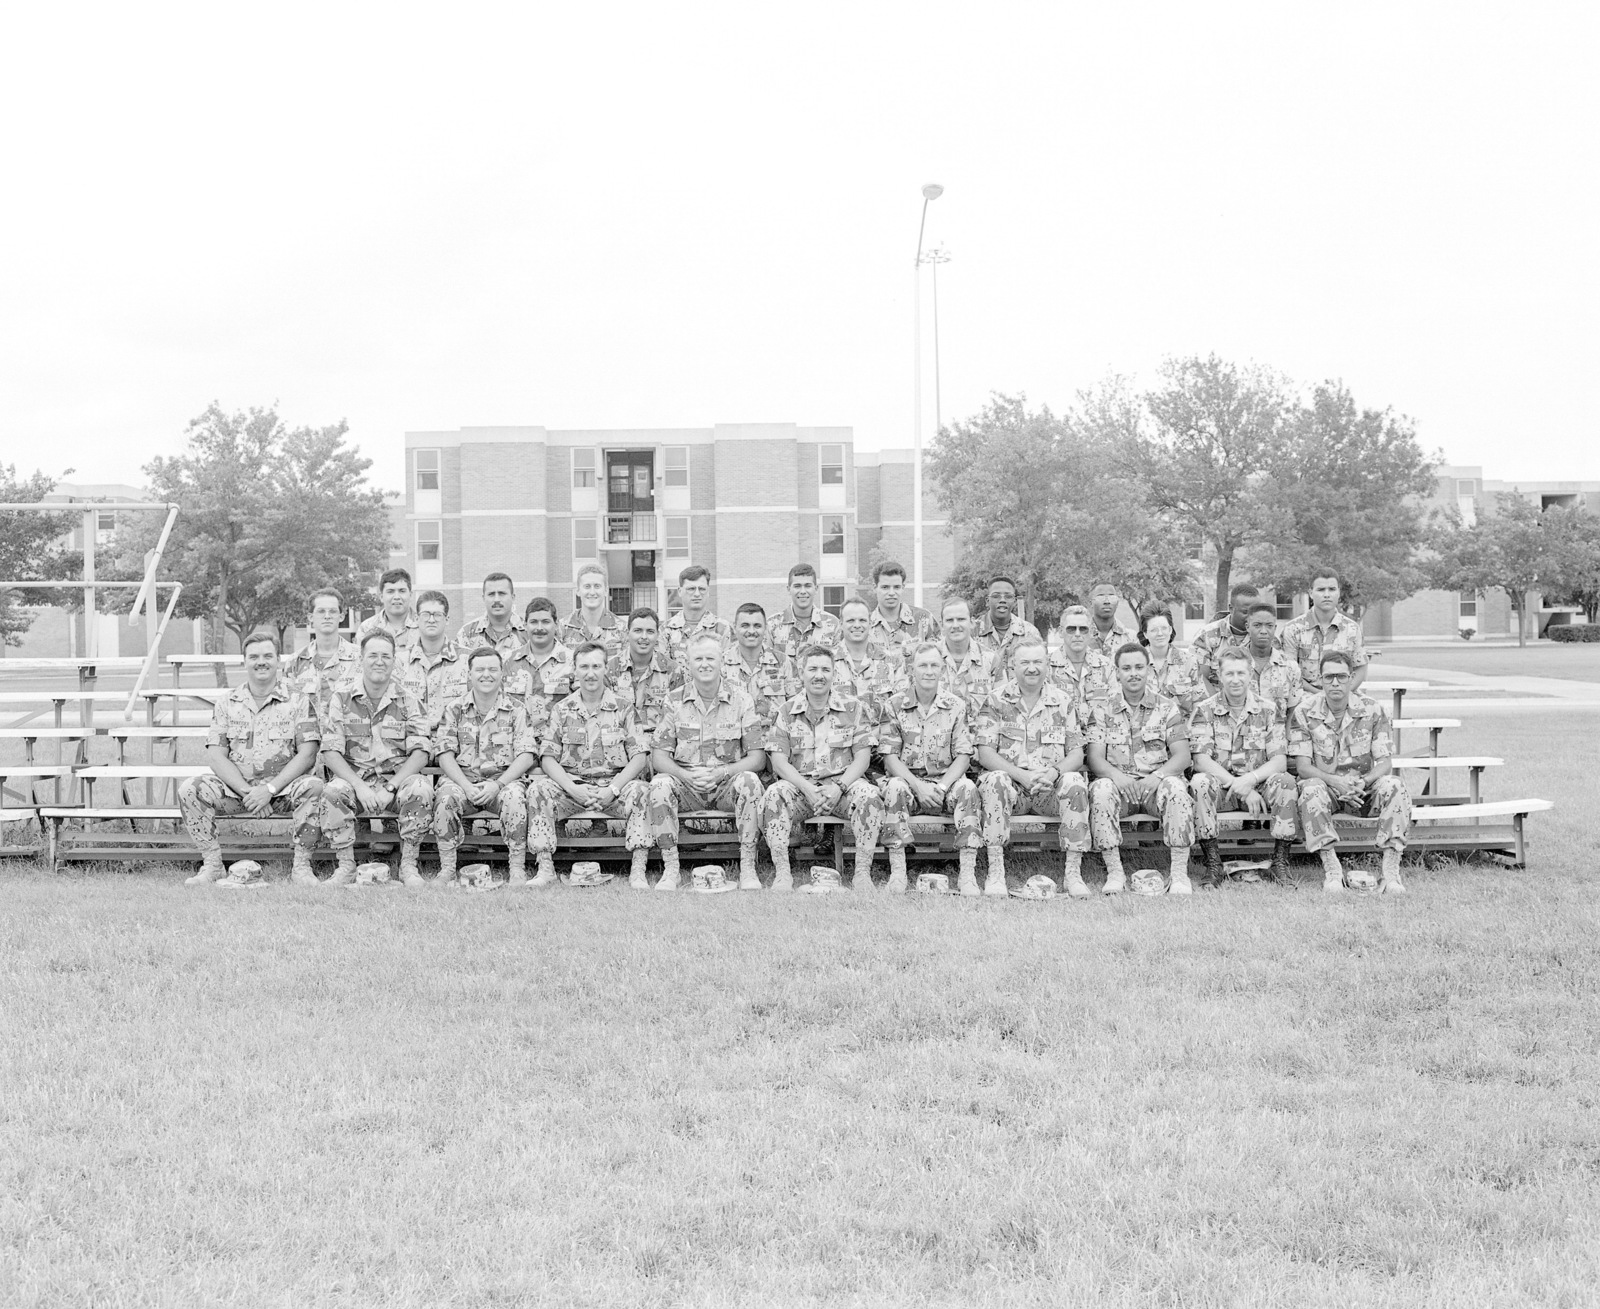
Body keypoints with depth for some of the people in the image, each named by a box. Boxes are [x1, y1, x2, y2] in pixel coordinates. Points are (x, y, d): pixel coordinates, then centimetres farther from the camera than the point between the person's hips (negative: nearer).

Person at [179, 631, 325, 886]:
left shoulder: (298, 701, 2)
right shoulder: (227, 704, 9)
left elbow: (307, 754, -7)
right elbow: (215, 755, 1)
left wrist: (270, 789, -18)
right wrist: (247, 792, -14)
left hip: (283, 787, -2)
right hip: (235, 787, 2)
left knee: (313, 787, -33)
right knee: (190, 789, -21)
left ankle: (301, 866, -22)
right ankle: (212, 864, -11)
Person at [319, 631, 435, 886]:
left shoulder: (408, 701, 3)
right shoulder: (342, 699, 3)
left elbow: (420, 752, -5)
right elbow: (331, 752, -4)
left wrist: (390, 788, -19)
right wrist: (359, 786, -19)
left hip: (398, 778, 0)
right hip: (355, 777, 0)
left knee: (421, 789, -32)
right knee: (332, 791, -32)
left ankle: (408, 864, -17)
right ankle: (345, 866, -17)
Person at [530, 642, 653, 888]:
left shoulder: (623, 709, 5)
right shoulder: (562, 710, 9)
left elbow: (640, 756, -2)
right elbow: (548, 757, 2)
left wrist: (613, 789, -17)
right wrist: (572, 788, -16)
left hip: (615, 785, -1)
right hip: (572, 786, 1)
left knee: (640, 790, -32)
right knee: (538, 788, -26)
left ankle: (638, 873, -31)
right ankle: (546, 869, -24)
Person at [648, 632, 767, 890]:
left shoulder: (742, 701, 1)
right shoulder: (675, 700, 3)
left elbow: (757, 758, -4)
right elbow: (659, 756, 0)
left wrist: (721, 773, -21)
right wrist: (687, 775, -20)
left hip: (727, 784, -1)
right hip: (687, 785, 1)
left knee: (749, 781, -32)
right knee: (660, 783, -29)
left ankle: (747, 868, -24)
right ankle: (670, 869, -22)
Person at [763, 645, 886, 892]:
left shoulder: (854, 708, 8)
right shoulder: (786, 711, 9)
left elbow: (862, 757, 1)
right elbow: (779, 760, 1)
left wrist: (839, 787, -17)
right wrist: (807, 789, -17)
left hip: (843, 782, 0)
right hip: (800, 785, 0)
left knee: (869, 795, -32)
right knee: (774, 795, -30)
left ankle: (863, 873, -28)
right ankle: (782, 873, -30)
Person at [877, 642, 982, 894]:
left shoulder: (956, 706, 5)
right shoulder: (894, 706, 2)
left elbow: (963, 756, 0)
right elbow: (890, 757, -3)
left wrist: (942, 786, -19)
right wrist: (918, 787, -18)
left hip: (945, 782, 1)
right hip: (907, 780, -1)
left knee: (967, 787, -30)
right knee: (895, 787, -34)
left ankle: (968, 872, -30)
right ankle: (897, 871, -31)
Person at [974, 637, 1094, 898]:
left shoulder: (1063, 702, 8)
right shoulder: (996, 701, 2)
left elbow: (1076, 754, 3)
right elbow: (985, 754, -6)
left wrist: (1054, 773, -19)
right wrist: (1022, 775, -21)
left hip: (1051, 787, 1)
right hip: (1011, 783, -1)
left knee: (1075, 782, -29)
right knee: (994, 780, -34)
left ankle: (1072, 871, -24)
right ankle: (995, 871, -31)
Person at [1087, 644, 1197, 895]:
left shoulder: (1167, 708, 9)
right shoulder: (1103, 710, 9)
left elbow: (1182, 756, 0)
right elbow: (1095, 757, -1)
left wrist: (1158, 775, -22)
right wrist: (1116, 775, -23)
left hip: (1156, 782, 0)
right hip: (1119, 782, 0)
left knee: (1176, 788, -34)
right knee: (1100, 789, -33)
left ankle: (1179, 873, -27)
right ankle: (1114, 872, -27)